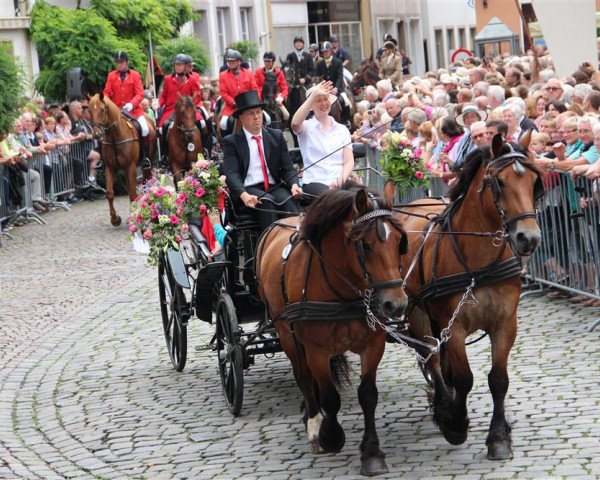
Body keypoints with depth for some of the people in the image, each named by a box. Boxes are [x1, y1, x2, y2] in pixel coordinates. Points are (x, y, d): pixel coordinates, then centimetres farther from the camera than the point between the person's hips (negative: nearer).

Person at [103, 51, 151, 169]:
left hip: (133, 109, -2)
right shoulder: (111, 76, 8)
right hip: (116, 109, 2)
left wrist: (132, 104, -23)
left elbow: (140, 94, -5)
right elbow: (107, 92, 4)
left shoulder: (135, 75, 3)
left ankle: (145, 157, -8)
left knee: (144, 128, -21)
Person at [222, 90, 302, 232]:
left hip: (274, 187, 3)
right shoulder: (231, 141, 5)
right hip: (248, 189, -3)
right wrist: (244, 195, -27)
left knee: (290, 199, -30)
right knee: (266, 201, -34)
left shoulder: (276, 136, 15)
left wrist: (294, 185, -13)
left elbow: (287, 167, 10)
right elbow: (231, 173, -7)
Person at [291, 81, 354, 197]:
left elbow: (349, 161, 9)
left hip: (340, 183, 3)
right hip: (314, 182, -3)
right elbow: (295, 123, -17)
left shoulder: (342, 129, 18)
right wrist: (314, 95, -18)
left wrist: (342, 179, -12)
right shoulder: (307, 127, 9)